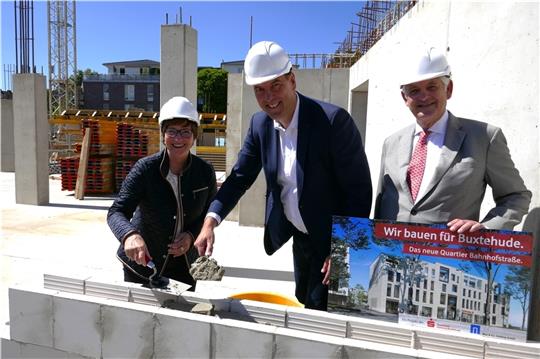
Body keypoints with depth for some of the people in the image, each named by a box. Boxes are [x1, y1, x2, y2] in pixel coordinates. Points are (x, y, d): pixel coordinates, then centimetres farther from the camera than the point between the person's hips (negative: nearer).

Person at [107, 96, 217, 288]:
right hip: (142, 261, -2)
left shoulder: (205, 172, -10)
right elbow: (117, 211, -22)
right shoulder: (145, 168, -18)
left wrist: (191, 235, -17)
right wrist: (130, 235, -43)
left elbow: (209, 214, 2)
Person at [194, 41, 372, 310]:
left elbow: (360, 190, -20)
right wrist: (210, 221, -13)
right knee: (304, 304, 23)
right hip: (299, 237, 6)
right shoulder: (260, 124, -5)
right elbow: (239, 177, 0)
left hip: (333, 238, -6)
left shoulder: (333, 120, -24)